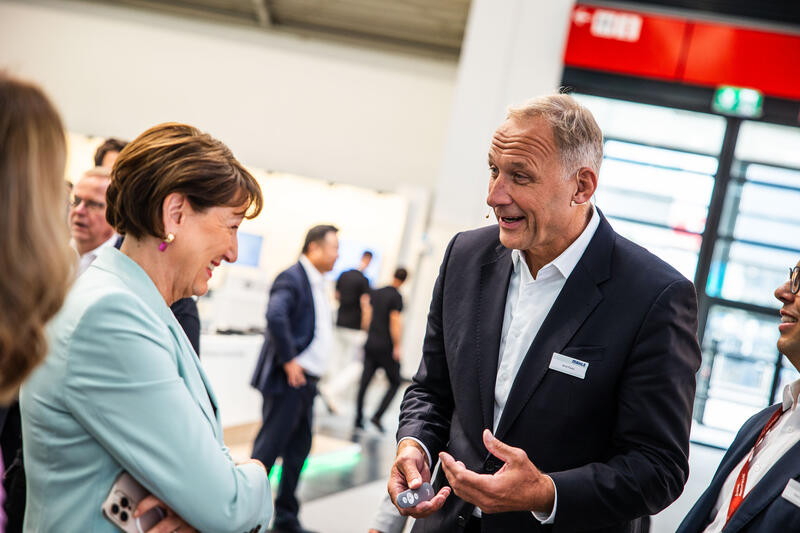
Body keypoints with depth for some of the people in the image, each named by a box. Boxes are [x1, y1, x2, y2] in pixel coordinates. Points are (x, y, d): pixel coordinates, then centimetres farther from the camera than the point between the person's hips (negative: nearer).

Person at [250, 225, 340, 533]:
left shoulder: (316, 283, 16)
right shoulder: (292, 277, -13)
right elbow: (275, 316, -29)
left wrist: (313, 370, 13)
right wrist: (288, 361, -23)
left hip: (305, 382, 9)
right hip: (288, 380, -9)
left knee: (298, 450, 14)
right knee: (269, 448, -3)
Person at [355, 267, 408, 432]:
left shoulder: (376, 293, 10)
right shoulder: (396, 297, -11)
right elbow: (395, 323, -15)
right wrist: (397, 347, -12)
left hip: (370, 344, 6)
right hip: (386, 347, -6)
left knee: (364, 382, 6)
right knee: (395, 382, 5)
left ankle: (358, 418, 6)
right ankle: (377, 415, -6)